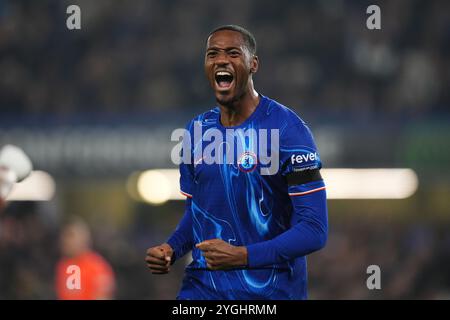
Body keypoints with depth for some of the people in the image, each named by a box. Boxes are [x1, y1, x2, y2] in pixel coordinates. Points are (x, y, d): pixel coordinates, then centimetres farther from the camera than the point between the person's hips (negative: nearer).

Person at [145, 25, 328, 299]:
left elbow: (314, 230, -16)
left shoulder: (287, 130, -12)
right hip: (202, 286, 5)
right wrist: (172, 249, -2)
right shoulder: (197, 131, 7)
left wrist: (243, 256, -25)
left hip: (270, 289, -5)